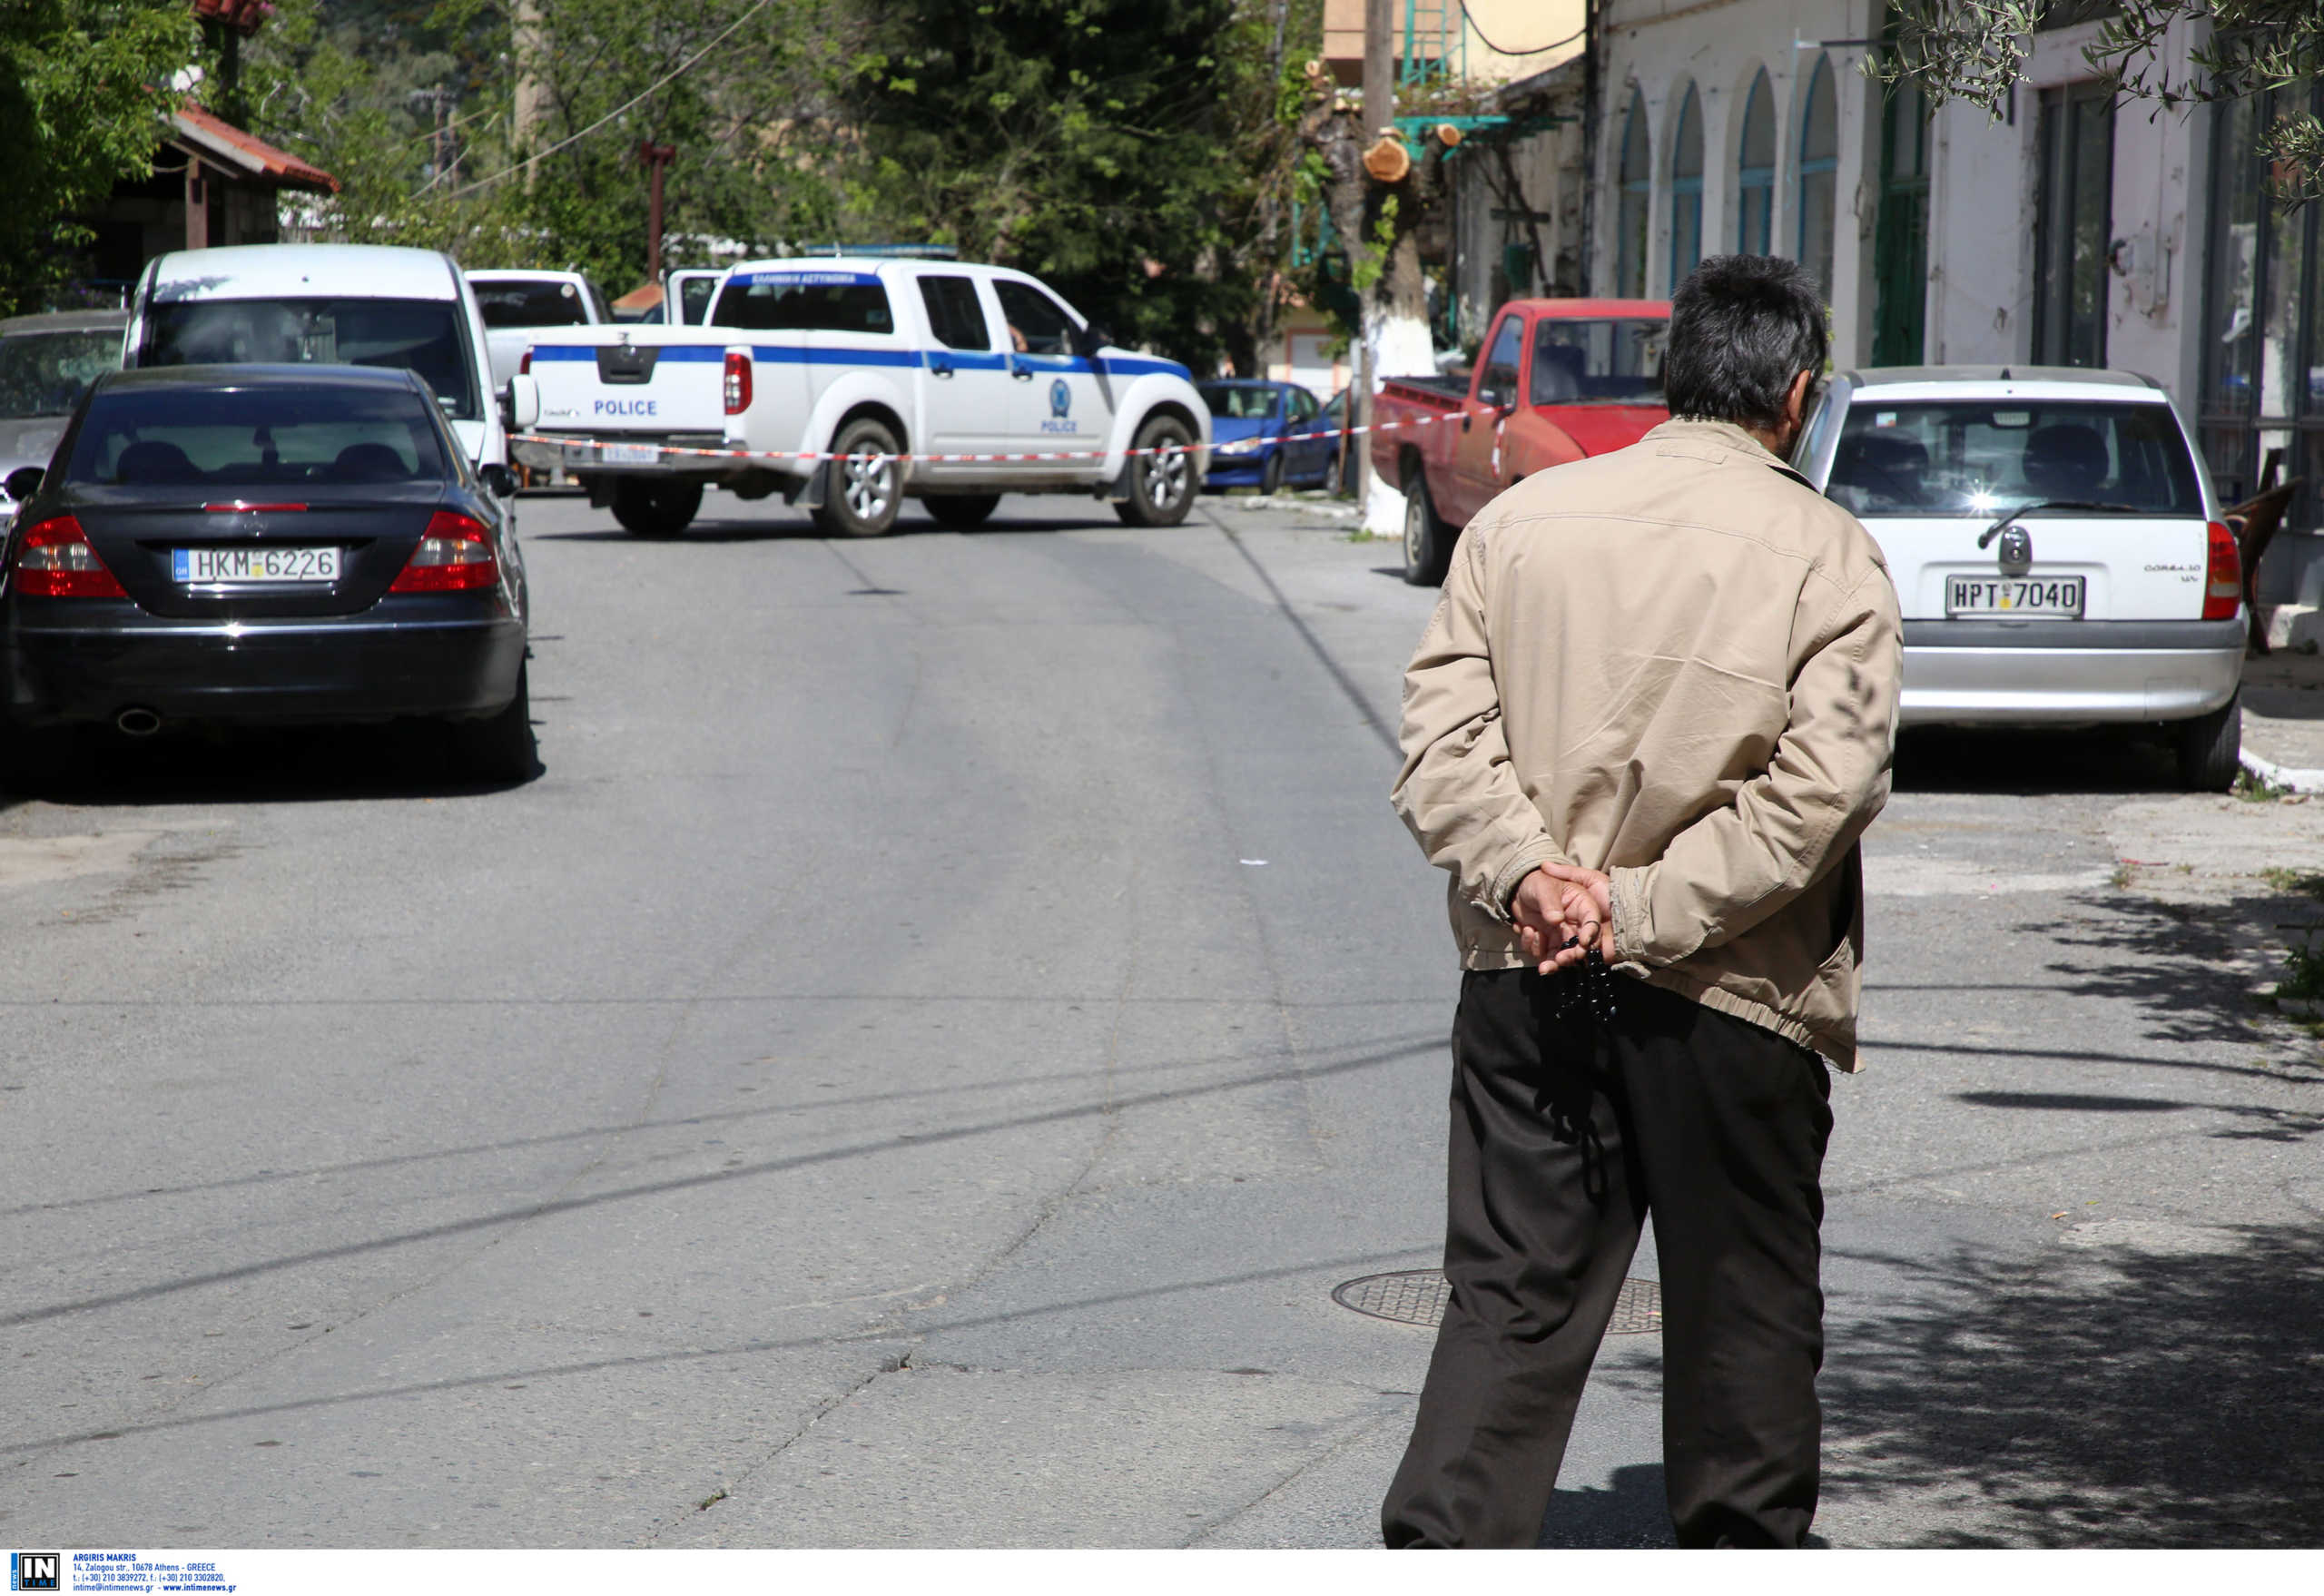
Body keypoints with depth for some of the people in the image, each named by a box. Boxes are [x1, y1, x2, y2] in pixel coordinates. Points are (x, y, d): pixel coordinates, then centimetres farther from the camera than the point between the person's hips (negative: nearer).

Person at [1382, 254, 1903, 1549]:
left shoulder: (1523, 518, 5)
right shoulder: (1829, 553, -6)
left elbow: (1443, 729, -3)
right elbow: (1822, 787, -15)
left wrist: (1522, 871, -11)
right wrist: (1645, 909, -14)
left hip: (1526, 980, 3)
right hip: (1731, 1002, -3)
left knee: (1510, 1298, 7)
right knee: (1744, 1315, 14)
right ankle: (1743, 1547, 26)